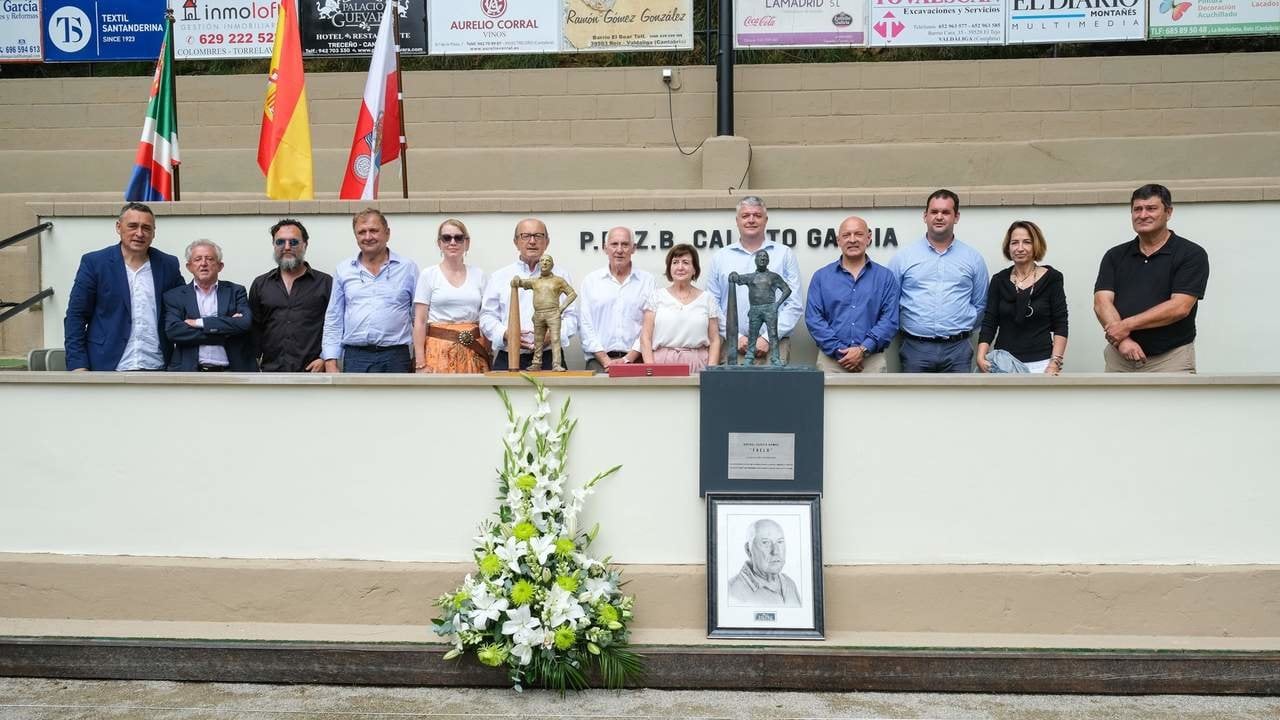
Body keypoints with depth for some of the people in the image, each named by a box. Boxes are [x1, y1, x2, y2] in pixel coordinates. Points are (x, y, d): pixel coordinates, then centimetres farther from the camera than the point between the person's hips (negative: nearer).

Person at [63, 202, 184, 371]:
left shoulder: (168, 265, 8)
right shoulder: (94, 262, 2)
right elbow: (76, 316, 2)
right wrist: (78, 364, -6)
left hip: (156, 366, 2)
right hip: (108, 366, -2)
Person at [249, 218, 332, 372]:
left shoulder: (325, 283, 5)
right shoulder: (260, 284, 14)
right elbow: (254, 329, 15)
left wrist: (325, 359, -8)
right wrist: (254, 358, 3)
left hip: (312, 372, -3)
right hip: (271, 370, 3)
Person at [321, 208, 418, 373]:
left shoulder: (408, 268, 5)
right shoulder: (343, 270, 11)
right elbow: (333, 320, 11)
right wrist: (331, 363, 2)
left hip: (395, 359, -2)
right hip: (355, 358, 2)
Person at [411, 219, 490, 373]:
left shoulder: (478, 275, 9)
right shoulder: (428, 275, 2)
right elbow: (419, 321, -2)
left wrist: (488, 355, 5)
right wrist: (420, 363, -9)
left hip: (473, 352, 2)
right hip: (439, 350, -2)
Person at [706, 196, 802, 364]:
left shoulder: (785, 255, 8)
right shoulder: (720, 258, 12)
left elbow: (794, 305, 1)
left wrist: (768, 338, -8)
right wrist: (735, 337, -5)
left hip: (774, 345, -1)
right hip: (733, 347, 1)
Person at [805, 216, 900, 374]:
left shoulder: (885, 277, 6)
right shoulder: (821, 276, 7)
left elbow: (890, 319, -2)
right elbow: (813, 318, -1)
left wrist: (863, 350, -14)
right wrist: (839, 351, -12)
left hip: (872, 360, 0)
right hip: (831, 359, 0)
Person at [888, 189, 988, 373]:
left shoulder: (973, 258, 8)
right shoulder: (903, 257, 4)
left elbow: (979, 304, 13)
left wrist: (962, 329, 8)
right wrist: (905, 327, 3)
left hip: (958, 350, 1)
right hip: (915, 348, -1)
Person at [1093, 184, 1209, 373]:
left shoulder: (1191, 254, -2)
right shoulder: (1115, 256, 9)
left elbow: (1180, 307, -12)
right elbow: (1101, 303, -2)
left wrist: (1127, 325, -14)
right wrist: (1122, 340, -18)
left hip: (1170, 359, -3)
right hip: (1119, 358, 3)